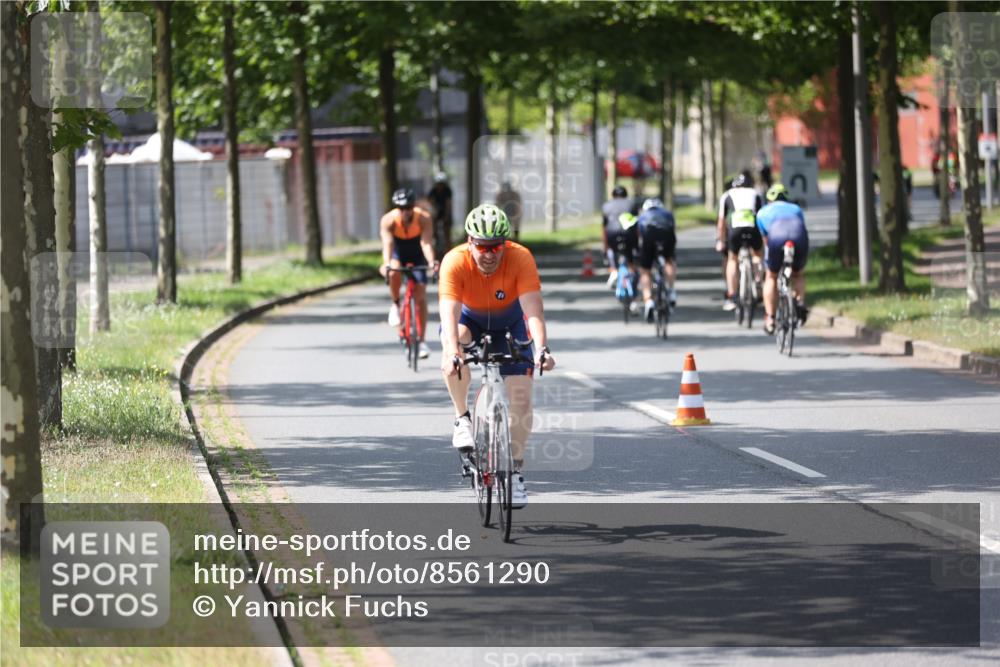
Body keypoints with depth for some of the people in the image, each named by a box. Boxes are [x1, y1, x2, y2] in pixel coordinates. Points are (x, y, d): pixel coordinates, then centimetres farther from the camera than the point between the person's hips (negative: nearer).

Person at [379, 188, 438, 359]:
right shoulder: (388, 220, -29)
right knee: (394, 273, -35)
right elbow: (387, 243, -41)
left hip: (416, 253, 0)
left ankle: (421, 341, 0)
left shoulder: (423, 218, -29)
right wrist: (386, 264, -59)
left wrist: (431, 262, -58)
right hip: (398, 251, 0)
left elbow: (426, 242, -39)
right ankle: (395, 306, -7)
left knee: (420, 295, -7)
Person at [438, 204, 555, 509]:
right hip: (470, 317, -1)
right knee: (454, 346, -36)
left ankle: (515, 469, 11)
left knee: (520, 399, -9)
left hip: (509, 321, 1)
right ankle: (463, 419, -15)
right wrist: (452, 352, -59)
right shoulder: (455, 262, -33)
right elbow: (449, 313, -42)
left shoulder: (521, 258, -32)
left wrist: (541, 348, -56)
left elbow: (533, 309, -40)